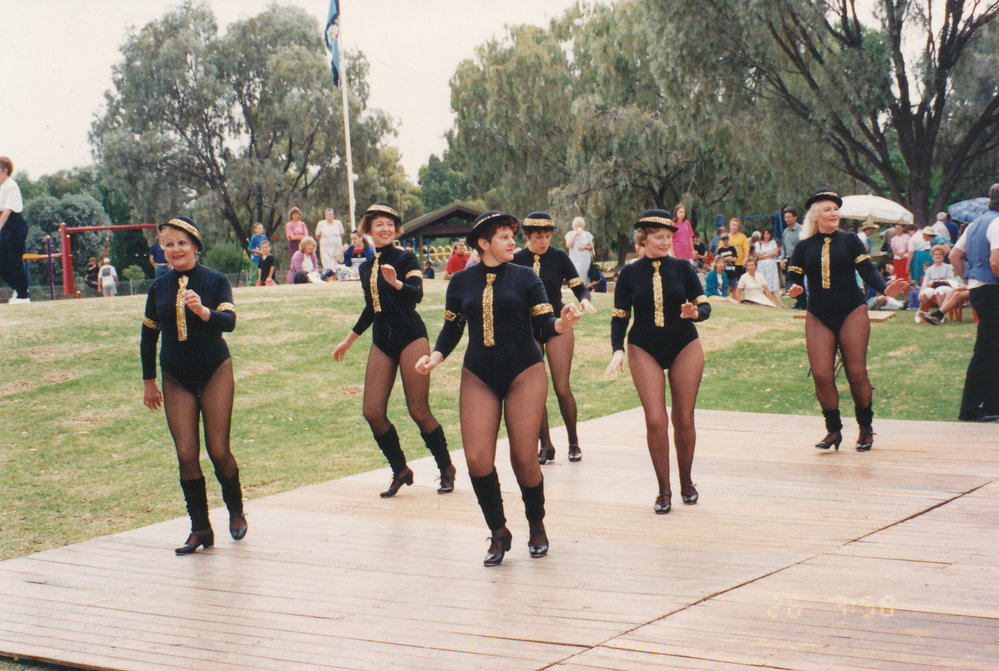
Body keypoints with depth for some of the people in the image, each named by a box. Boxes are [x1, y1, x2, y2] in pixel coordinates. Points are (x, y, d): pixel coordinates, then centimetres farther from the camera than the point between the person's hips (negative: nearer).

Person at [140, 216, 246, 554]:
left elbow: (229, 321, -19)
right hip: (176, 379, 3)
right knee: (186, 454, -5)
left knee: (218, 450, -4)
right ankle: (200, 529, 4)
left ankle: (236, 511, 22)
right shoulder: (159, 288, 4)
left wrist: (203, 311, -39)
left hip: (215, 372, -2)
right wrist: (148, 382, 18)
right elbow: (149, 335, 14)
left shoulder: (216, 281, -5)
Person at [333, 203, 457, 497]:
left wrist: (396, 283, -39)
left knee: (419, 411, -7)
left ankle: (446, 469, 12)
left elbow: (417, 293, -19)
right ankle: (400, 472, 14)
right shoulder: (366, 267, 13)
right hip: (382, 342, 6)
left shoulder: (406, 259, -4)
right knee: (373, 412, -2)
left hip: (410, 338, -6)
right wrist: (349, 340, 32)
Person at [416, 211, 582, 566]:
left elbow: (544, 325, -4)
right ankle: (498, 533, 11)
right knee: (477, 458, -9)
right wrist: (436, 356, -5)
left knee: (523, 458, -3)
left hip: (524, 373, -2)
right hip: (478, 377, 2)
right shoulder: (461, 282, 6)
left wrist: (562, 323, -25)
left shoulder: (524, 277, 1)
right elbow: (452, 328, 12)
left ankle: (537, 526, 23)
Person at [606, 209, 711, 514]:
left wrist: (695, 313, -22)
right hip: (645, 350, 0)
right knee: (655, 420, -9)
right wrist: (618, 349, -9)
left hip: (685, 348, 0)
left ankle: (686, 481, 23)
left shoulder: (682, 268, 0)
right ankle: (664, 489, 3)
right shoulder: (629, 273, 0)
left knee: (684, 420, 3)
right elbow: (620, 317, 4)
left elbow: (705, 306, 1)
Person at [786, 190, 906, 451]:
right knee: (821, 375, -8)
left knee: (856, 373, -4)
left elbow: (867, 270, -4)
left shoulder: (849, 241, 2)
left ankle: (866, 429, 13)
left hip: (852, 313, -1)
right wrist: (794, 289, -20)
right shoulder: (804, 247, 6)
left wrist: (885, 288, -22)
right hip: (818, 316, 2)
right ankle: (833, 430, 8)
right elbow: (794, 278, 4)